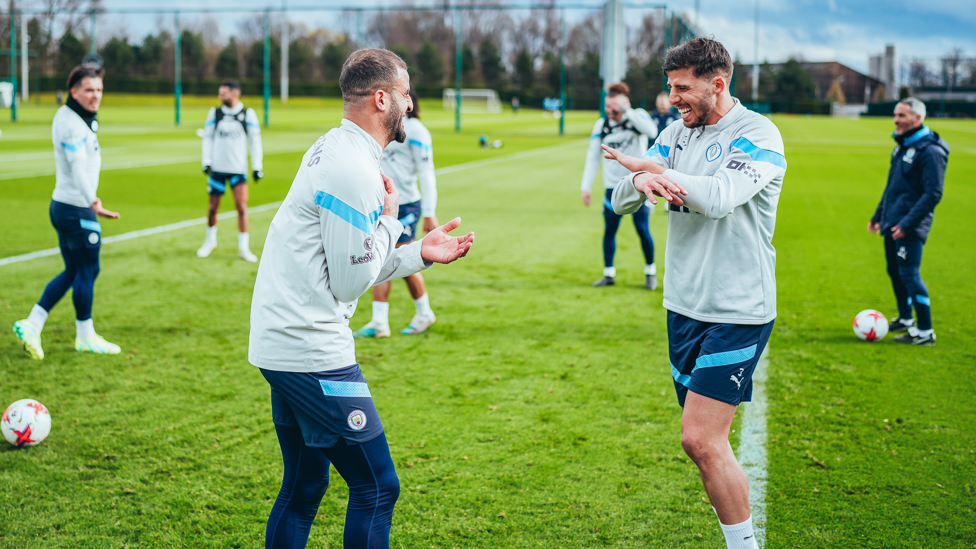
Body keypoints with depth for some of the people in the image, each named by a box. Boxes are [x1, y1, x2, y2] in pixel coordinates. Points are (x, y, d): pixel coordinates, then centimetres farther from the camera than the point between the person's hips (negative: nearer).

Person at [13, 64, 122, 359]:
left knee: (73, 272, 15)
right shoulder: (71, 123, -19)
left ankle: (32, 325, 12)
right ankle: (85, 337, 14)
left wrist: (89, 198, 27)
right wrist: (93, 203, -36)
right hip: (77, 210, -10)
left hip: (63, 205, 10)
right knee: (87, 270, 2)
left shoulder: (79, 118, 13)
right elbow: (78, 168, -29)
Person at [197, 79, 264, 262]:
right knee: (213, 207, 7)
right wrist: (206, 161, 0)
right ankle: (210, 241, 30)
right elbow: (208, 139, 10)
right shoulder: (215, 114, 5)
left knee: (242, 207, -10)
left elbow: (255, 141, 4)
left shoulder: (248, 114, 0)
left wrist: (257, 166, 0)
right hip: (217, 168, 2)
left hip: (239, 169, -2)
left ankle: (243, 248, -2)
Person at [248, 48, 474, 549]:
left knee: (303, 488, 18)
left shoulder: (334, 152, 15)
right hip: (312, 352, -10)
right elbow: (350, 282, -15)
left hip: (280, 346, 10)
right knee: (377, 487, -3)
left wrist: (418, 254, 14)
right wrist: (389, 219, -4)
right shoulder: (355, 170, -17)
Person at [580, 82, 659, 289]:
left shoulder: (638, 116, -7)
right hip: (613, 187, 3)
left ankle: (650, 272, 13)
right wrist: (586, 186, -3)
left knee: (643, 229, -4)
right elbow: (593, 157, 3)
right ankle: (609, 274, 17)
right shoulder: (601, 125, 1)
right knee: (609, 231, 4)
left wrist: (626, 111, -31)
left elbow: (652, 132, -30)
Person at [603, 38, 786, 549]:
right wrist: (641, 182, -21)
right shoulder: (676, 132, 9)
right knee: (705, 440, 10)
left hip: (738, 312, -7)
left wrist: (651, 167, -13)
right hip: (684, 305, 7)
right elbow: (620, 201, 4)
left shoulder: (758, 135, -11)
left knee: (701, 440, -13)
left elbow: (719, 198, -27)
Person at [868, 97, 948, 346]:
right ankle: (905, 319, 33)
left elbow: (933, 194, -19)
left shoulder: (929, 151, -15)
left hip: (911, 227, -9)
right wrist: (878, 215, 23)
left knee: (909, 274, -11)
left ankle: (925, 332, -5)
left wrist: (907, 223, -22)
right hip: (892, 223, 9)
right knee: (895, 271, 16)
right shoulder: (902, 146, 14)